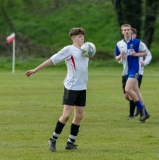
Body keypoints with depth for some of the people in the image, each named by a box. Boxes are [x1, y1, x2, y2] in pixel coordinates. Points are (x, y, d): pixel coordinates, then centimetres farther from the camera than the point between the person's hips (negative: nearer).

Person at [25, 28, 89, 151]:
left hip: (82, 88, 7)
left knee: (79, 115, 4)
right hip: (71, 87, -7)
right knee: (66, 115, -10)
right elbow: (52, 60, -6)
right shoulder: (68, 50, -7)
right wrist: (35, 70, -6)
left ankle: (71, 142, 14)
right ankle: (53, 140, 5)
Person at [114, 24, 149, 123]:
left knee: (128, 89, -20)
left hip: (135, 69, -6)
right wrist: (120, 56, -11)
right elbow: (117, 58, 12)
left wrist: (136, 54, -16)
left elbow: (145, 53, 1)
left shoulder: (137, 42, -6)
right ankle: (144, 113, 16)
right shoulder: (119, 44, 8)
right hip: (127, 70, 6)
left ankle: (141, 109, -7)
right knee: (136, 91, 9)